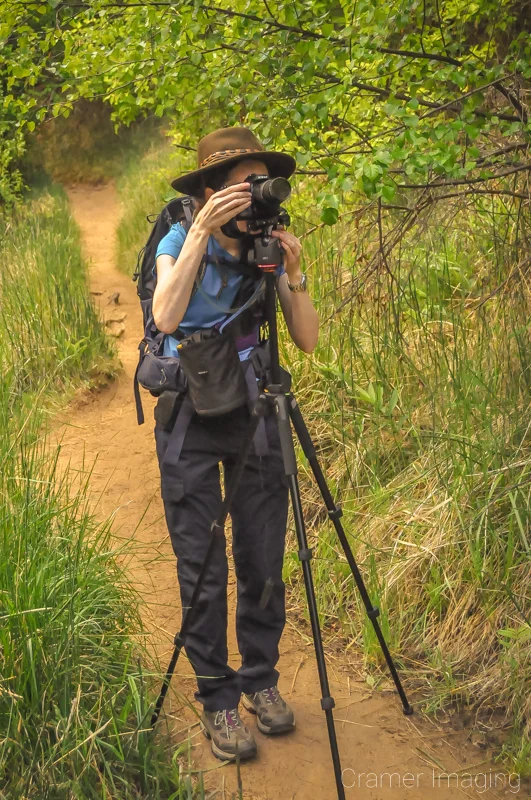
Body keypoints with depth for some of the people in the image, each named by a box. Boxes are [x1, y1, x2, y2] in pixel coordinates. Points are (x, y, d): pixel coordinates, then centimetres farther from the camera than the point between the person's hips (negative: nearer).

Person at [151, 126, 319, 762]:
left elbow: (307, 341, -8)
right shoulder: (178, 241, -9)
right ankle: (217, 701, 15)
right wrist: (202, 232, -33)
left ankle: (261, 679, 27)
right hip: (190, 417, -2)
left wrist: (293, 277, -22)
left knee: (263, 560, 7)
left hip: (255, 410, 3)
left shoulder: (270, 246, -1)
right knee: (202, 571, 0)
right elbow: (165, 317, -30)